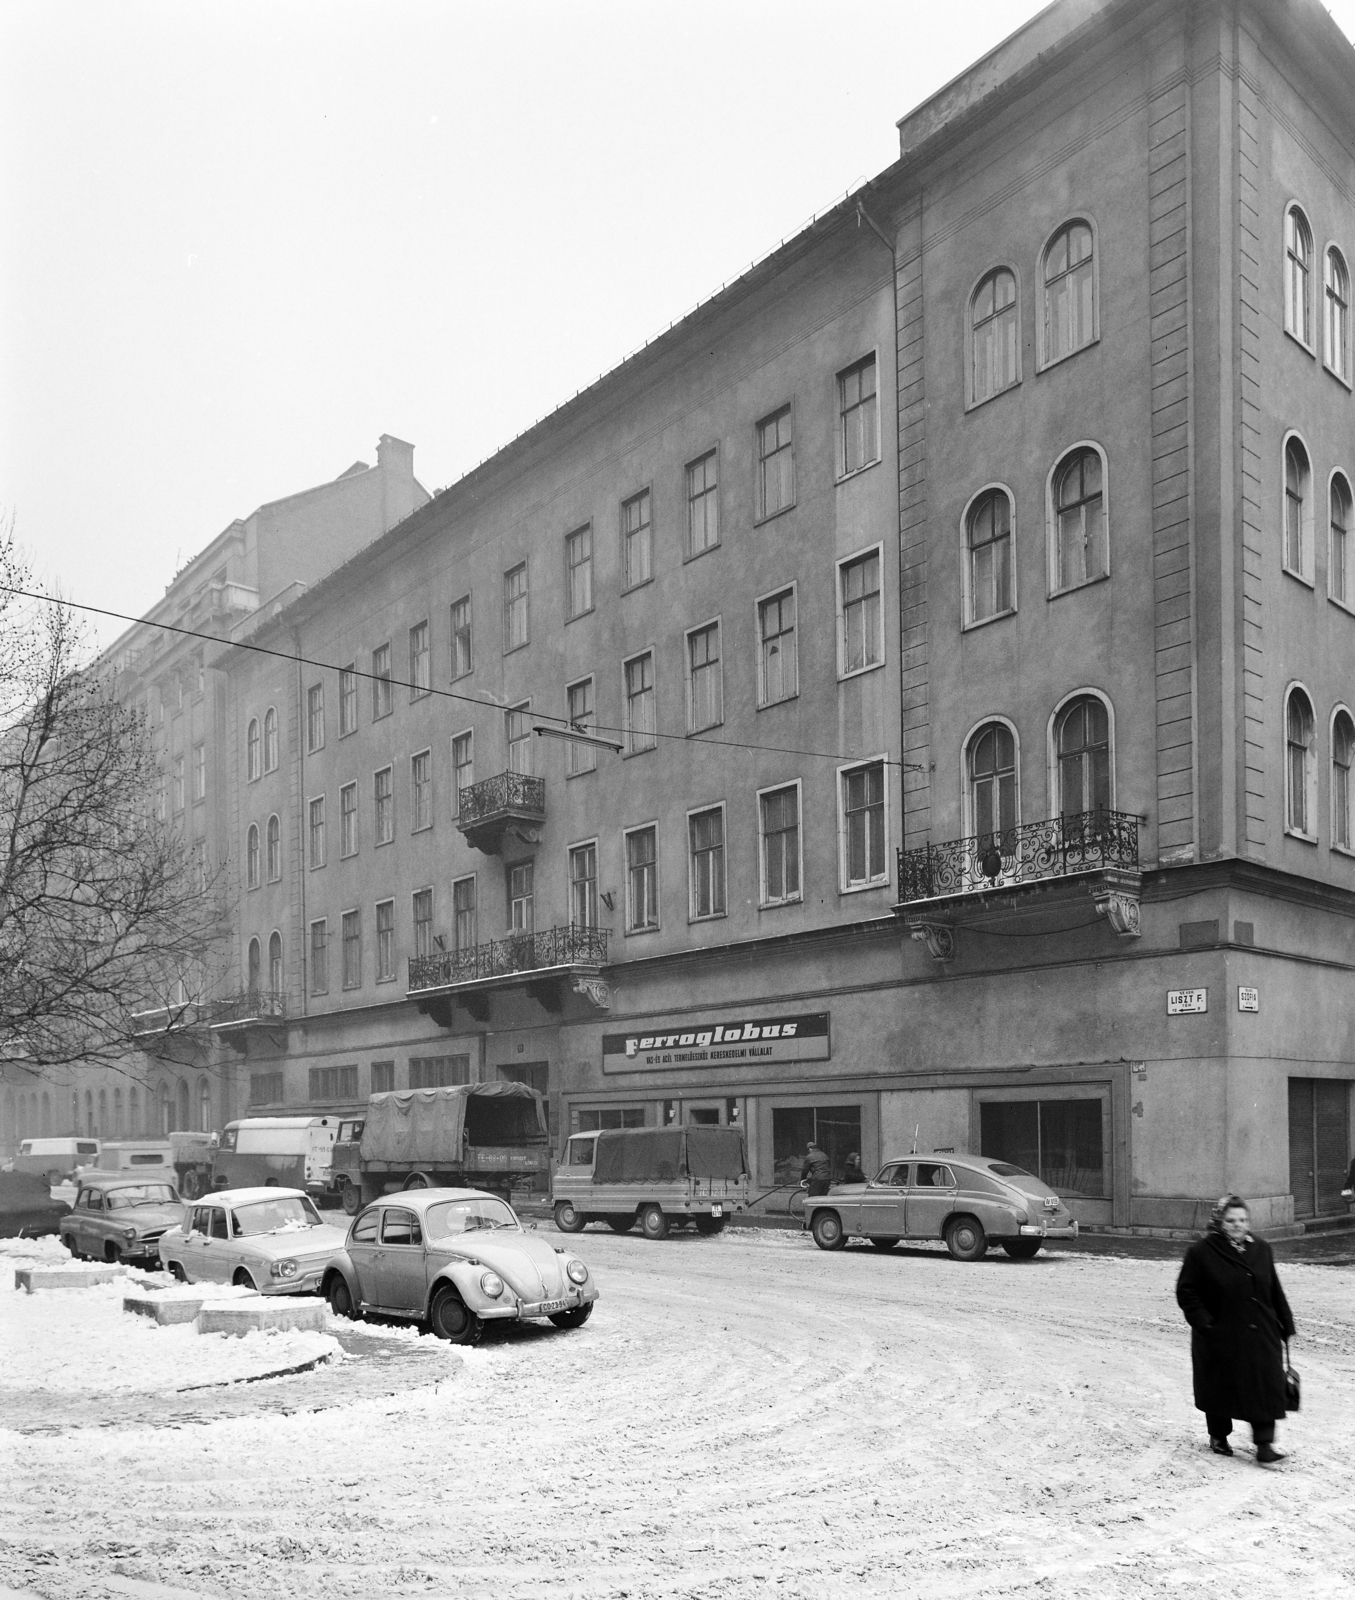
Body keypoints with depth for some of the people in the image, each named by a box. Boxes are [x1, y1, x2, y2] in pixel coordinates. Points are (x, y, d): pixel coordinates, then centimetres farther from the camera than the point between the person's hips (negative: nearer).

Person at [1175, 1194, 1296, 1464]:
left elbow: (1275, 1291, 11)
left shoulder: (1261, 1250, 4)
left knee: (1266, 1388, -2)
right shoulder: (1202, 1252, -10)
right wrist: (1202, 1321, -13)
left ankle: (1264, 1444, 5)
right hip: (1220, 1338, -3)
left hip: (1261, 1335, 3)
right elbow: (1186, 1292, -6)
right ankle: (1219, 1437, 29)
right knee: (1220, 1387, 10)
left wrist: (1285, 1323, 10)